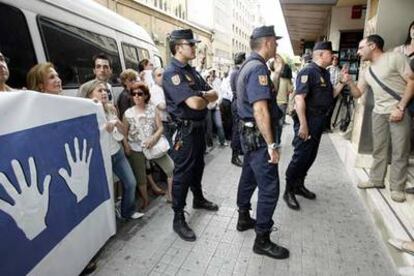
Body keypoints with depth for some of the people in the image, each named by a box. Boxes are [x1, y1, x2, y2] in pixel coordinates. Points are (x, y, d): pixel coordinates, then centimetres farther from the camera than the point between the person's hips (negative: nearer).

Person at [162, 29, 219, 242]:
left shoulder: (191, 70, 13)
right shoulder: (172, 73, -16)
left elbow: (214, 94, 8)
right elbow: (194, 103, -27)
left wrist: (202, 95, -14)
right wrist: (207, 97, -4)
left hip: (199, 127, 9)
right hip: (185, 130, -9)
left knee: (198, 166, 23)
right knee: (182, 174, -1)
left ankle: (198, 199, 44)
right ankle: (178, 219, 13)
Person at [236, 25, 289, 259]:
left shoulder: (249, 65, 15)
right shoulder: (258, 67, -18)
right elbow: (260, 111, -25)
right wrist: (271, 145, -23)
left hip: (251, 134, 11)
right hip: (259, 136, -11)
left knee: (249, 178, 20)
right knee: (270, 188, -3)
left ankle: (244, 219, 37)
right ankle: (262, 240, 10)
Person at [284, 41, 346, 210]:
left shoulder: (325, 73, 15)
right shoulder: (308, 71, -14)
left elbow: (331, 95, 23)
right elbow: (299, 98, -23)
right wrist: (303, 124, -27)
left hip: (319, 122, 10)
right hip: (307, 121, -9)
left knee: (310, 156, 15)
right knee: (300, 157, -6)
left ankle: (299, 185, 29)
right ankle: (289, 191, 8)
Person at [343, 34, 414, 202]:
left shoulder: (395, 58, -5)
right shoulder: (366, 72, 14)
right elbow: (357, 94, 14)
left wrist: (400, 107, -16)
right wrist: (349, 82, -4)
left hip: (400, 111, -6)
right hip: (379, 113, 6)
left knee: (400, 152, 0)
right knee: (378, 149, 10)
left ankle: (397, 187, 10)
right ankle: (376, 180, 22)